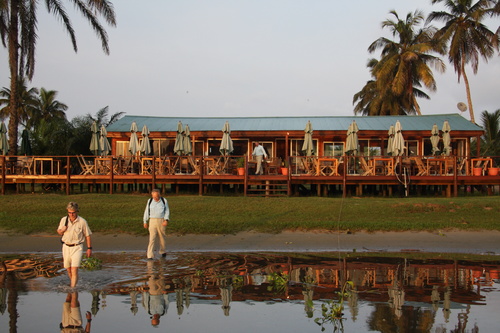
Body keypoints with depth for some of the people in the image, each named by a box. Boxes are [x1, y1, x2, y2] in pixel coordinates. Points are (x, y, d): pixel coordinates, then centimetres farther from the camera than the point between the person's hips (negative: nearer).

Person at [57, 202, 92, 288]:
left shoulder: (82, 221, -9)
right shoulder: (64, 220, -1)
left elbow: (87, 235, -1)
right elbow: (59, 232, 13)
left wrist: (89, 248, -1)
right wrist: (62, 230, -11)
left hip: (77, 248, -4)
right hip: (66, 247, 4)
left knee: (74, 270, -14)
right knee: (68, 269, 15)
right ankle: (73, 282, 39)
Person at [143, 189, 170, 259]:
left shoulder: (164, 201, -2)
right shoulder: (150, 201, 2)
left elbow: (167, 211, -1)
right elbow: (147, 212, 8)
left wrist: (166, 220, -15)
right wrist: (145, 222, 7)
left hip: (162, 221, 0)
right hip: (152, 221, 0)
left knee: (162, 237, 11)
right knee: (152, 238, -10)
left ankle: (162, 251, 37)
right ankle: (150, 256, -14)